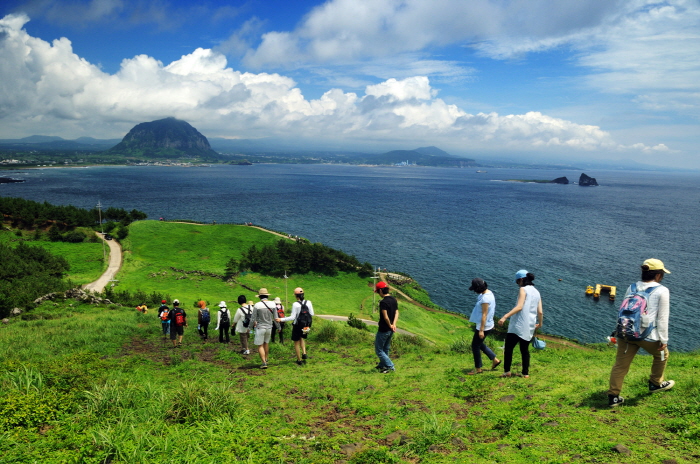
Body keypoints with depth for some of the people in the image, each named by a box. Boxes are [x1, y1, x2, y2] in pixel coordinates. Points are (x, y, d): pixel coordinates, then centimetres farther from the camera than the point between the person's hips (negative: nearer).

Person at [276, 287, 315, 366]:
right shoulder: (308, 302, -7)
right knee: (302, 338, 31)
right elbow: (312, 314, -1)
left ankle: (299, 360, 20)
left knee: (296, 343, 13)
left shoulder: (295, 304, -20)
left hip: (297, 326, -4)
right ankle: (304, 353, 13)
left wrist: (281, 319, -13)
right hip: (306, 326, 5)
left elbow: (292, 317, -19)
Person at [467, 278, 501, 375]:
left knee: (475, 346, 5)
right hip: (488, 325, 10)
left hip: (484, 326, -10)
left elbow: (484, 315, -25)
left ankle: (478, 368, 19)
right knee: (479, 344, 24)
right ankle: (495, 360, 29)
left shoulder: (485, 298, -26)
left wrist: (481, 330, -21)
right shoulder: (489, 293, 4)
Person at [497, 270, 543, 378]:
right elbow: (540, 312, 11)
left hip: (518, 325, -7)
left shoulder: (523, 289, -7)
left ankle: (507, 371, -3)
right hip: (530, 327, 8)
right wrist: (540, 324, 29)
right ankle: (526, 373, 18)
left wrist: (505, 317, -27)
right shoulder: (537, 292, 13)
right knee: (525, 349, 16)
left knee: (508, 347, -1)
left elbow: (519, 307, -20)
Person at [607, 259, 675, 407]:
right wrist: (664, 340, 0)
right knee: (662, 355, 27)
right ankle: (656, 384, 44)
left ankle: (613, 396, 9)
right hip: (648, 336, -4)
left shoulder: (631, 288, 9)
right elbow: (662, 318, -6)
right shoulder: (662, 291, -6)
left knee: (620, 365, 7)